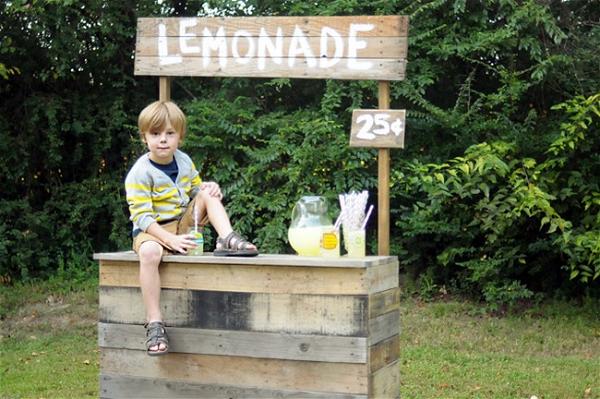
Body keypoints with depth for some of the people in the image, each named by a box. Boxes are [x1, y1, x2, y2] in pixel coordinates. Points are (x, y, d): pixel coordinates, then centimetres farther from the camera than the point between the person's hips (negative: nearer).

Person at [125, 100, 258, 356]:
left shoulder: (184, 162, 5)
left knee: (208, 194, -7)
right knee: (149, 253, -40)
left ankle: (227, 240, -20)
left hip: (184, 224, 6)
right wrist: (171, 240, -33)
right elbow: (142, 217, -20)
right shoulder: (139, 174, -15)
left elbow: (196, 189, 20)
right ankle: (154, 324, -38)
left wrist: (210, 189, -7)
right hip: (152, 230, -6)